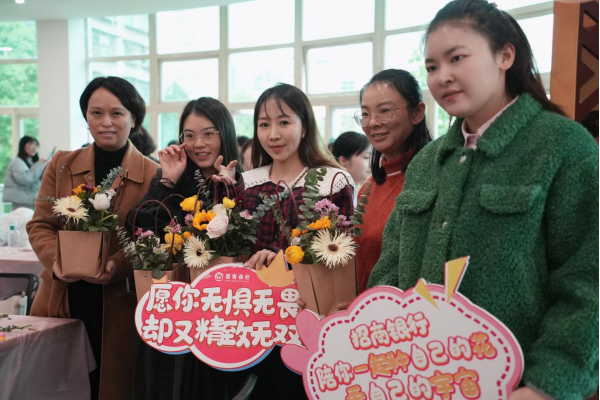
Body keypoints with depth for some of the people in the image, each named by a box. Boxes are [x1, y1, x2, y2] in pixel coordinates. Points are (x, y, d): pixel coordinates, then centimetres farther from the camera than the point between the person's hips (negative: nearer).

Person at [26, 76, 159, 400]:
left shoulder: (153, 174, -3)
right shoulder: (61, 164, 7)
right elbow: (39, 225, 7)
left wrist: (118, 265, -22)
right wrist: (56, 259, -13)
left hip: (119, 307, -2)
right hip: (61, 302, 3)